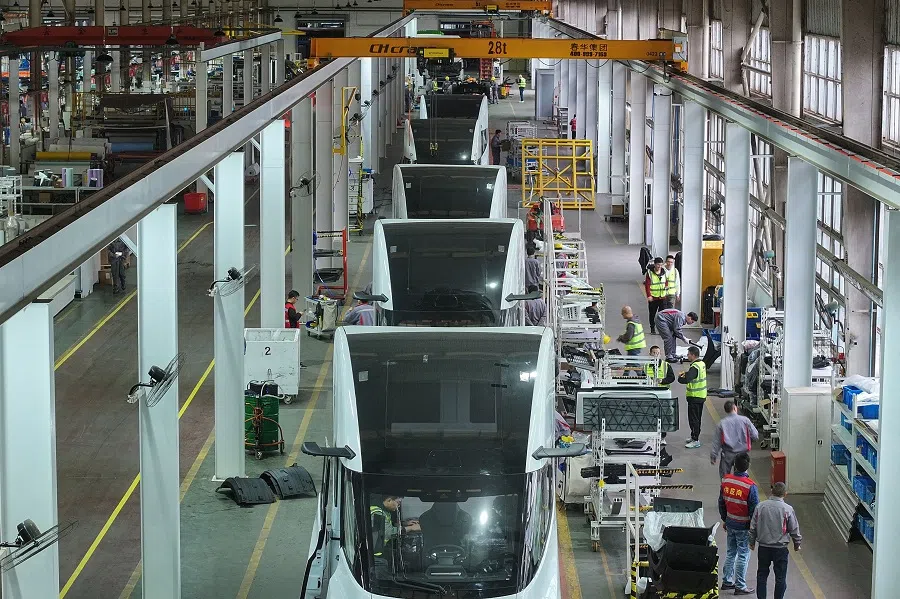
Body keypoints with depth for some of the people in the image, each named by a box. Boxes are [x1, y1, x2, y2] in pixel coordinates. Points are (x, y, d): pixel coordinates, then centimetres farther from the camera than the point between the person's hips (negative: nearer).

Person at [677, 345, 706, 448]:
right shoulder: (702, 364, 7)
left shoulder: (694, 367, -23)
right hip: (702, 396, 10)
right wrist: (686, 373, 7)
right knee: (697, 418, 19)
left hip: (695, 397, -10)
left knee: (693, 419, -4)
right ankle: (694, 436, 30)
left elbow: (686, 380, -33)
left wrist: (680, 377, -12)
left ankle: (695, 440, -3)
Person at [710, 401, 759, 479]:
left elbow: (716, 442, 0)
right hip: (742, 453, 1)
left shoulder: (721, 423, -5)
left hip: (727, 454, 0)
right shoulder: (745, 420, -6)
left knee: (724, 476, 14)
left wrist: (713, 456, 10)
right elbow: (755, 436, -3)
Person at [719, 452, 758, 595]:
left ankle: (727, 581, 27)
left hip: (730, 523, 6)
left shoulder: (726, 481, -4)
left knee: (730, 553, 20)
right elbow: (754, 509, -17)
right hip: (744, 527, -5)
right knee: (743, 555, 5)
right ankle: (740, 586, 11)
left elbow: (721, 503, 7)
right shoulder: (750, 486, -22)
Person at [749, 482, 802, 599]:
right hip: (780, 548, -3)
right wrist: (797, 544, 14)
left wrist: (752, 542, 18)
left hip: (763, 547, 3)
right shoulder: (787, 509, -11)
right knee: (780, 577, 7)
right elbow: (794, 529, -3)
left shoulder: (760, 506, -4)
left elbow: (753, 527, 3)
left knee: (762, 575, 15)